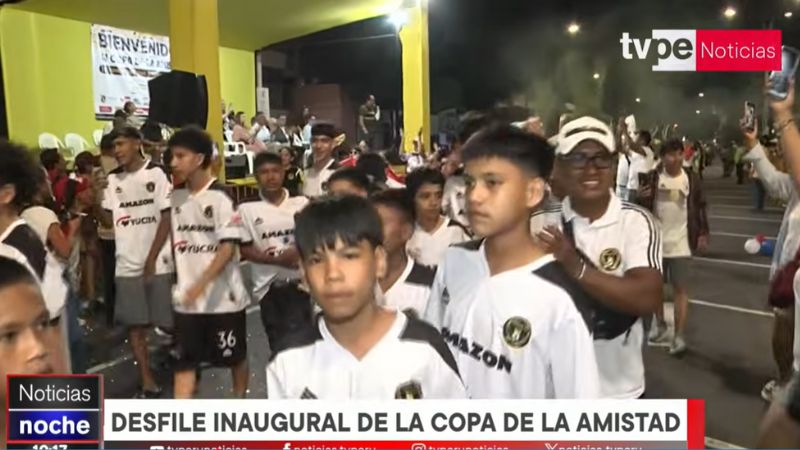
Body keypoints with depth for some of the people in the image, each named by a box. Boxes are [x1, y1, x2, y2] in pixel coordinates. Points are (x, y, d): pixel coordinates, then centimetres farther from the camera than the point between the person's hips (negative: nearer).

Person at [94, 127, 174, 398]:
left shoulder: (155, 174, -5)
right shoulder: (113, 179, 9)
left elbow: (167, 218, -7)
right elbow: (108, 221, 8)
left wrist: (152, 259, -10)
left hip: (157, 262, -4)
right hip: (126, 264, 5)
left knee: (168, 321, 2)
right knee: (134, 324, 5)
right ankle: (148, 384, 14)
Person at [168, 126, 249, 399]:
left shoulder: (220, 197, -13)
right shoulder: (176, 197, 5)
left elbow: (229, 247, -17)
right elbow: (178, 242, 14)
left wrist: (202, 283, -26)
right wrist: (183, 283, 11)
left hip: (223, 297, -5)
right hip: (187, 297, 5)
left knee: (235, 356, 13)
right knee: (184, 361, 5)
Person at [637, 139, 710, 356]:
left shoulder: (691, 179, -2)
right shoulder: (652, 178, -3)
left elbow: (700, 207, 5)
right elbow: (642, 206, 2)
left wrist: (703, 234, 1)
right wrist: (640, 197, -20)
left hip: (680, 242, -1)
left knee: (680, 288, -1)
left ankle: (679, 335, 4)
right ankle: (660, 324, 32)